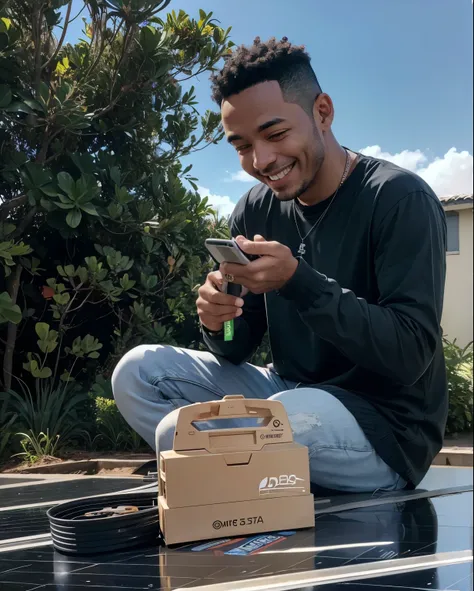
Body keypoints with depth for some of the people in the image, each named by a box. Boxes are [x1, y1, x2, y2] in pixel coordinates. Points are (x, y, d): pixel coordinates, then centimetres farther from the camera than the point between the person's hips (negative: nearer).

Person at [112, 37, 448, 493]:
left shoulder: (398, 198, -15)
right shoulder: (255, 211, 3)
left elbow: (411, 355, -22)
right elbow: (240, 348, 7)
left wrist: (297, 281, -30)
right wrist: (219, 324, -18)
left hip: (385, 425, -6)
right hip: (287, 394, 7)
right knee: (139, 371, -6)